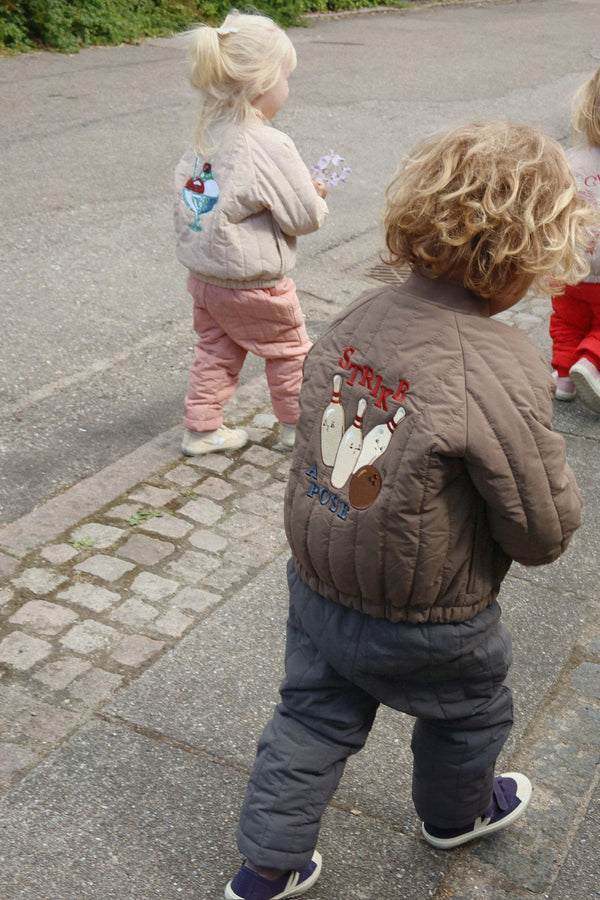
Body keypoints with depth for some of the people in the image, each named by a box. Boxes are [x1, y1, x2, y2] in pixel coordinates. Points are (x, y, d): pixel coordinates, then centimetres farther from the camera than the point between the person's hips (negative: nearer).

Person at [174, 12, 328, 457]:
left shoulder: (209, 134, -1)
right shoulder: (270, 147, -24)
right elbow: (304, 218, -21)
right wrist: (315, 199, 4)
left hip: (204, 275, 7)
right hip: (253, 284, -7)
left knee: (215, 349, 21)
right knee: (290, 351, 15)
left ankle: (202, 427, 26)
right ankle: (298, 424, 30)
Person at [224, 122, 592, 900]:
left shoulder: (359, 317, -9)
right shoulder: (503, 373, -30)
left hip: (317, 586, 5)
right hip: (426, 624, -4)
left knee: (314, 721, 24)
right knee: (469, 714, 27)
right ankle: (456, 814, 56)